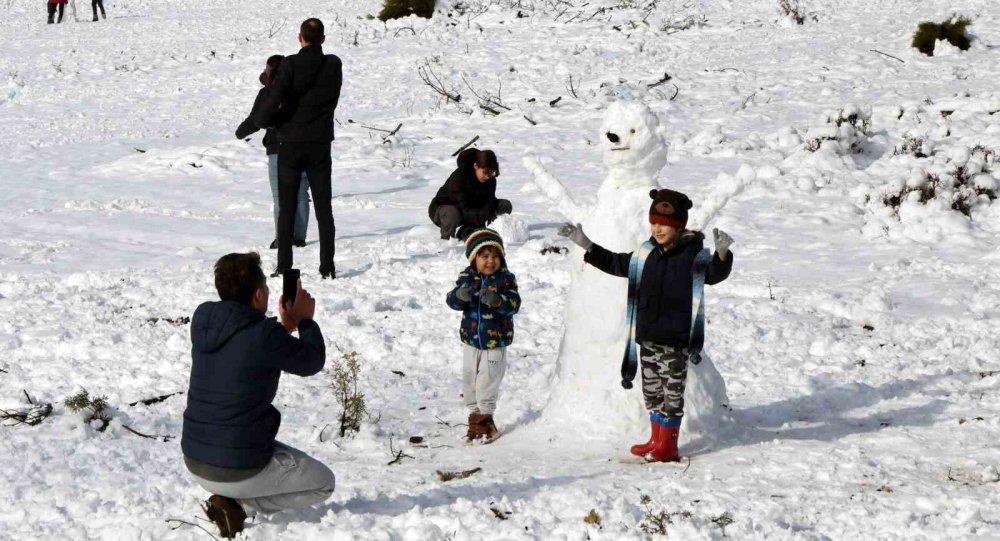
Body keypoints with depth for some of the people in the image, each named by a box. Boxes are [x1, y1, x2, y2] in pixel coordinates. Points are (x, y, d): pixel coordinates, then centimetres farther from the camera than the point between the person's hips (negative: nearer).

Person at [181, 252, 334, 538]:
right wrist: (306, 319, 10)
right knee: (323, 483, 16)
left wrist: (284, 327, 15)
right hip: (238, 469, -7)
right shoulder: (264, 335, -23)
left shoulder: (203, 321, -3)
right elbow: (312, 362, -4)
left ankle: (227, 497, 10)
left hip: (194, 460, 7)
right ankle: (236, 503, -2)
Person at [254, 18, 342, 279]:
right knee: (323, 208, 8)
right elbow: (331, 100, 5)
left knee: (287, 209, 6)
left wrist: (261, 120, 2)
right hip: (320, 145, 2)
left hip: (290, 144, -2)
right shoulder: (333, 65, -2)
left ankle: (284, 266, 4)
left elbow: (274, 99, -17)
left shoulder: (291, 64, -12)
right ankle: (327, 267, 6)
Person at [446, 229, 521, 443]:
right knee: (470, 381, 10)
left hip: (496, 341, -3)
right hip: (471, 339, 3)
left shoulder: (506, 278, -8)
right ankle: (474, 414, 25)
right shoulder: (467, 277, -2)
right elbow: (452, 301, -9)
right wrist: (461, 295, -32)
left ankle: (485, 416, 15)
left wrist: (497, 301, -37)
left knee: (488, 381, -1)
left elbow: (514, 304, -17)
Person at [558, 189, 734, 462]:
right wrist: (585, 245, 14)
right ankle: (657, 440, 28)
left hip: (675, 340, -7)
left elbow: (715, 273, -27)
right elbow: (616, 264, 19)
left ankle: (668, 445, 9)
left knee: (671, 392, 1)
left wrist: (722, 254, -49)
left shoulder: (694, 256, -11)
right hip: (647, 337, 7)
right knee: (651, 390, 15)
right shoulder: (646, 254, 7)